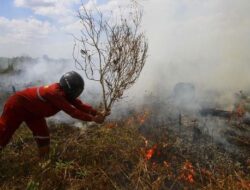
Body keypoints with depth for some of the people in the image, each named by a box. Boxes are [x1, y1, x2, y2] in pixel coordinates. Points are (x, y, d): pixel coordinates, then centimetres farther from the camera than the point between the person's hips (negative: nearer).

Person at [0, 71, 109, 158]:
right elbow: (72, 112, -38)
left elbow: (80, 105, -9)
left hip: (32, 110, 9)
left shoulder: (65, 93, -10)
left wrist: (97, 113, -18)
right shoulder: (55, 93, -38)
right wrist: (93, 119, -35)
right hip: (17, 105, -9)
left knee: (43, 136, 3)